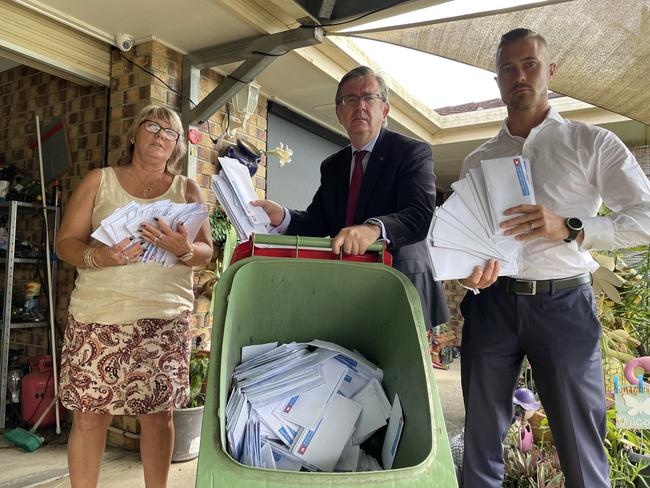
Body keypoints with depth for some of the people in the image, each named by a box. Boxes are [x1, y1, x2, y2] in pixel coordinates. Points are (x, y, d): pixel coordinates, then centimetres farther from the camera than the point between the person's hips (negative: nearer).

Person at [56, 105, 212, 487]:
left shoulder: (187, 190, 11)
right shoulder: (99, 181, 10)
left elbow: (206, 253, 5)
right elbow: (66, 242, 4)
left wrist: (183, 249, -17)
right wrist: (97, 257, -17)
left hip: (165, 320, 0)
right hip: (98, 317, 0)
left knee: (158, 413, 3)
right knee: (89, 414, 2)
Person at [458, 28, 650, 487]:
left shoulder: (591, 143, 3)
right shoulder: (477, 161, 12)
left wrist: (570, 228, -21)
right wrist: (470, 271, -11)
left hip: (564, 304, -2)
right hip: (492, 300, 3)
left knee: (580, 445, 5)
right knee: (481, 433, 13)